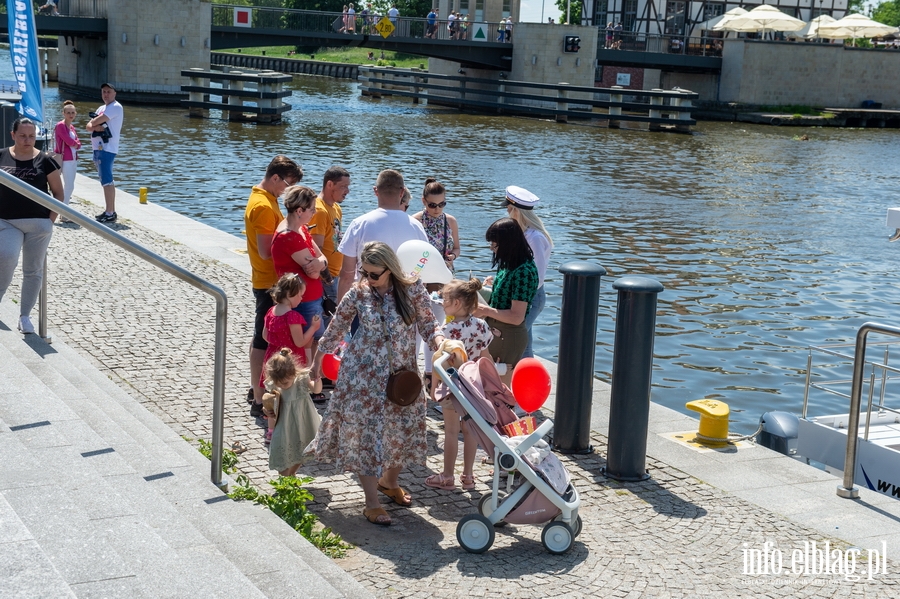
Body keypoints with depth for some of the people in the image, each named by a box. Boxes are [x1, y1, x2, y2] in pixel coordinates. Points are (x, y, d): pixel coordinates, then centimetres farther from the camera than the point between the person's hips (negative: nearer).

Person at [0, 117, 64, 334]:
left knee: (33, 270, 7)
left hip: (38, 223, 0)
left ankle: (25, 316, 19)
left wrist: (51, 219, -5)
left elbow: (58, 193, 5)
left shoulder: (44, 160, 0)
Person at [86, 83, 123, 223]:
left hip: (107, 149, -10)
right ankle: (111, 211, 19)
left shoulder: (115, 107, -7)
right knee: (108, 181, 13)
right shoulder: (102, 108, 21)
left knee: (107, 181, -11)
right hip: (98, 148, 10)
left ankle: (110, 213, -11)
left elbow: (96, 121, -16)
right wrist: (96, 127, -11)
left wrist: (93, 122, 6)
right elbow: (89, 126, 10)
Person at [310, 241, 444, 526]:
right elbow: (336, 329, 5)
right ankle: (372, 502, 6)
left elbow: (428, 324, -4)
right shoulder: (357, 294, -7)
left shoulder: (412, 290, -8)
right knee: (365, 433, -2)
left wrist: (440, 342, -25)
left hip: (402, 374, 2)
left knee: (401, 430, 13)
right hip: (362, 376, -1)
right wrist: (318, 360, 13)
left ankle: (390, 482, 40)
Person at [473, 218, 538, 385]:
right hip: (498, 332, 9)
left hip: (508, 337, -9)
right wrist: (496, 283, 9)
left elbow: (517, 317, -25)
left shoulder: (523, 271, -24)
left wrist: (486, 310, -18)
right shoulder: (511, 265, 4)